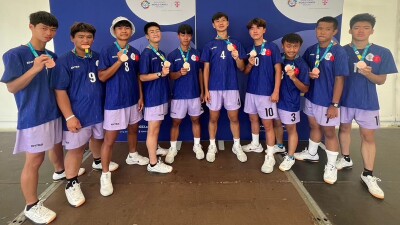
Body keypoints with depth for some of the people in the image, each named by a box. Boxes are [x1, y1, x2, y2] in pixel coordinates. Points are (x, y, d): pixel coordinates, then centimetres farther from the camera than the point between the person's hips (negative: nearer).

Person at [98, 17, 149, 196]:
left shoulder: (134, 52, 7)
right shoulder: (107, 51, -7)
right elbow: (102, 77, -12)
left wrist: (141, 96, 7)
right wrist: (119, 61, -21)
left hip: (133, 99, 6)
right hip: (115, 101, -5)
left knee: (133, 129, 21)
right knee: (110, 138, -3)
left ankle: (132, 156, 45)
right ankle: (105, 175, 8)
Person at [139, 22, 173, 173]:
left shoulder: (161, 53, 14)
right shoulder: (146, 54, -12)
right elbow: (143, 77, -17)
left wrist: (167, 70, 6)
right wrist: (160, 73, -23)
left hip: (162, 95, 8)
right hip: (153, 96, -8)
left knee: (157, 127, 17)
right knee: (152, 129, -3)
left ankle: (155, 150, 32)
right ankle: (153, 163, 5)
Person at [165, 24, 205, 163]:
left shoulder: (196, 54, 3)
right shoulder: (172, 55, -4)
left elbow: (200, 73, 8)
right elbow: (171, 76, -4)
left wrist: (202, 91, 6)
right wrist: (180, 73, -26)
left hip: (194, 94, 2)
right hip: (179, 95, -2)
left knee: (196, 120, 12)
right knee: (176, 122, 5)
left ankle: (197, 146, 27)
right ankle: (173, 149, 18)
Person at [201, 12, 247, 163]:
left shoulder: (235, 43, 5)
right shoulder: (209, 45, 4)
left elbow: (241, 68, 3)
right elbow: (206, 69, 3)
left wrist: (237, 58, -19)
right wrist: (206, 90, -3)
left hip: (232, 87, 0)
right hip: (214, 87, 0)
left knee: (234, 118, 7)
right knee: (213, 118, 8)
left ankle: (237, 146, 23)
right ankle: (212, 147, 22)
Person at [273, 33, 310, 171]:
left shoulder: (302, 65, -13)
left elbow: (305, 89, -13)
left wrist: (294, 78, -28)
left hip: (291, 102, -5)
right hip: (276, 98, 5)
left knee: (291, 128, 7)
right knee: (277, 124, 20)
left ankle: (290, 157, 19)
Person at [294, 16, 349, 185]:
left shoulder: (339, 52, -14)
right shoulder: (311, 50, 2)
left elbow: (339, 79, -15)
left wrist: (334, 104, -17)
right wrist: (309, 74, -8)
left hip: (327, 101, -5)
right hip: (311, 97, 5)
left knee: (329, 132, 7)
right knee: (314, 126, 22)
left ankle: (331, 166, 22)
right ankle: (312, 153, 43)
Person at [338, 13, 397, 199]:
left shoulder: (382, 53, -3)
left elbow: (381, 80, -2)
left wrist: (368, 73, -22)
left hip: (368, 101, -1)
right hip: (344, 98, 1)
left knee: (368, 136, 3)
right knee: (344, 128, 15)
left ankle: (368, 175, 12)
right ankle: (346, 159, 37)